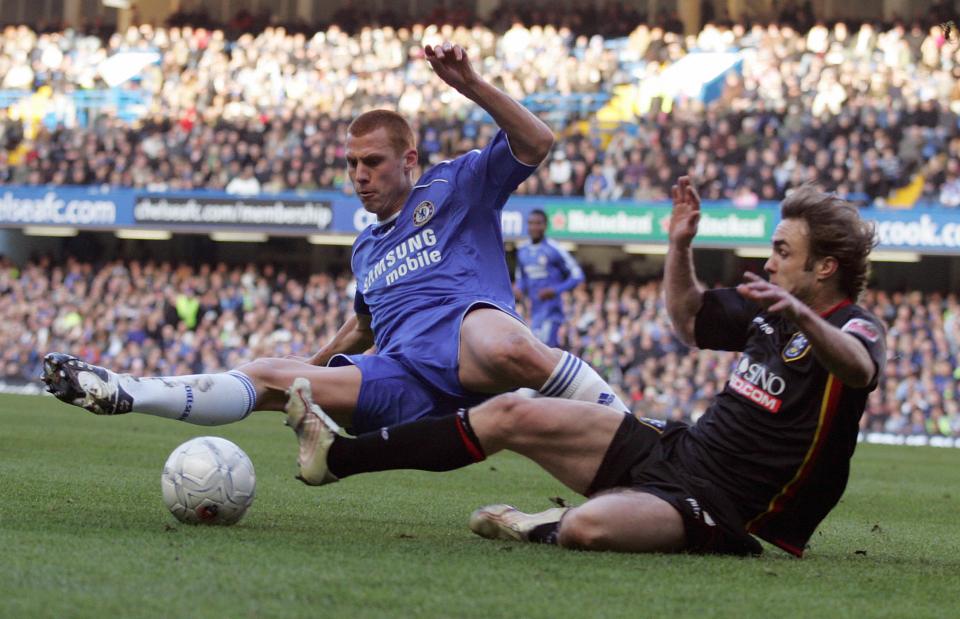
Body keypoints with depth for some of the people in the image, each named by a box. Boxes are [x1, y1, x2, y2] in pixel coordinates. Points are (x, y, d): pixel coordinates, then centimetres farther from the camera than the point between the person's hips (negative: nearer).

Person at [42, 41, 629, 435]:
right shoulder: (367, 248, 35)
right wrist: (316, 364, 56)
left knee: (505, 347, -46)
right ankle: (117, 392, -5)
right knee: (269, 378, -3)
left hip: (467, 336, -7)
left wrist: (473, 86, -10)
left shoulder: (456, 186, 16)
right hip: (402, 381, 7)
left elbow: (536, 144, 2)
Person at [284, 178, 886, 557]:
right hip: (675, 447, 9)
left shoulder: (856, 328, -15)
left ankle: (544, 529, -2)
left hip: (717, 507, -9)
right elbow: (691, 318, 29)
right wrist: (681, 245, 12)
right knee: (510, 414, 5)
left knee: (587, 527, -38)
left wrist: (802, 316, -59)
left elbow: (858, 369, -40)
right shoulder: (768, 310, 11)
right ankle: (340, 456, 12)